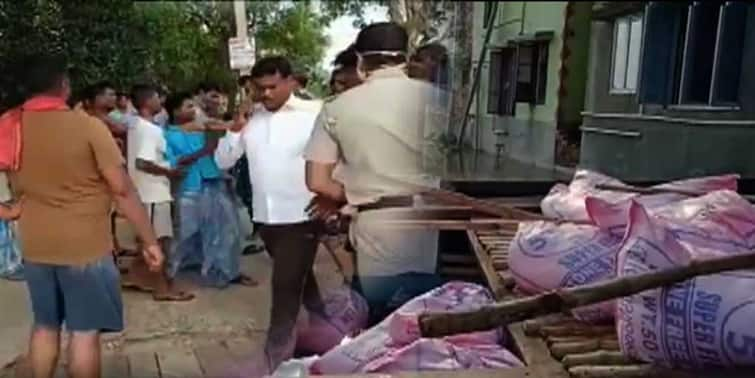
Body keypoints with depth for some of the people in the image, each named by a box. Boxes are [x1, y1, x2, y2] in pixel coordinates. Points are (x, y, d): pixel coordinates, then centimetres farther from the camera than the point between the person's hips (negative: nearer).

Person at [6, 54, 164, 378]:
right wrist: (150, 240, -9)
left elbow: (17, 189, 14)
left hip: (35, 245, 5)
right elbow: (123, 191, -15)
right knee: (84, 331, 5)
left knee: (44, 326, 18)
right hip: (84, 245, -5)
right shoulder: (88, 126, -15)